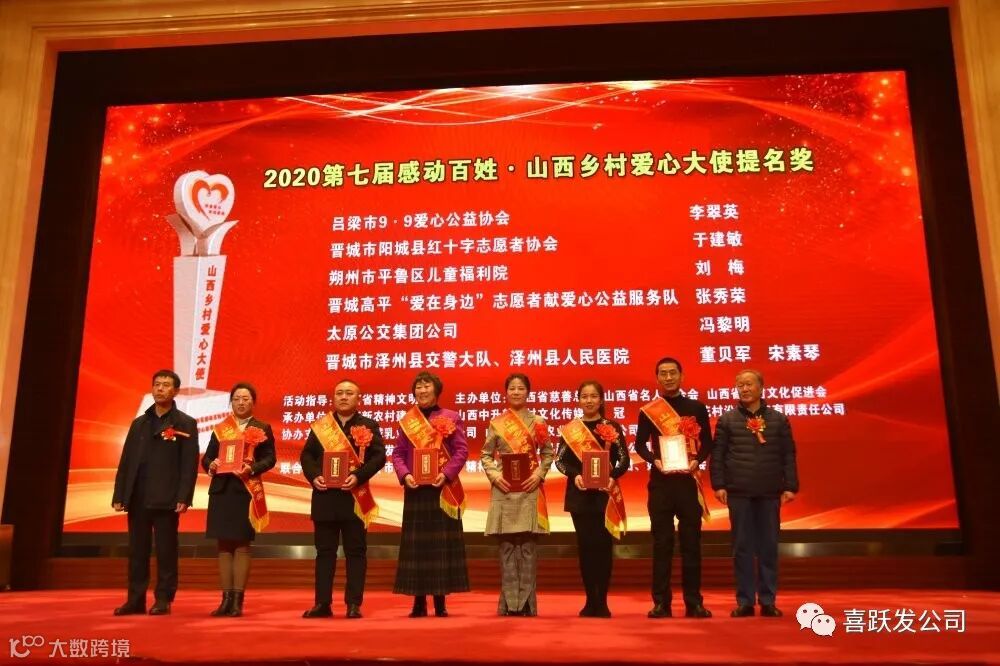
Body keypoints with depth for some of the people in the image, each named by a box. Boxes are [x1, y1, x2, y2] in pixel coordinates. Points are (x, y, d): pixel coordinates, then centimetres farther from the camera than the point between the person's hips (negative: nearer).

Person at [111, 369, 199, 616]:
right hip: (137, 498, 5)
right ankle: (135, 599, 15)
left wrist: (183, 498, -15)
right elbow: (125, 461, 13)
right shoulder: (138, 423, 16)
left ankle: (163, 600, 7)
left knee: (166, 552, 0)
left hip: (166, 499, -5)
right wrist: (119, 496, 5)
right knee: (136, 551, 8)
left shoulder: (185, 424, 2)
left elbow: (190, 464, -6)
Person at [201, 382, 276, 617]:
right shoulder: (220, 429, 14)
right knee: (224, 545, 6)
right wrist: (211, 465, -12)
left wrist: (251, 469, -20)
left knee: (242, 545, -1)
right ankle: (226, 599, 12)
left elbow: (269, 458, -3)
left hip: (247, 490, -3)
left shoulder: (262, 429, 5)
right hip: (221, 490, 3)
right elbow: (206, 457, 10)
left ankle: (238, 599, 3)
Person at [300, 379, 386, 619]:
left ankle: (354, 604, 9)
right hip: (324, 496, 2)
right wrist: (313, 476, -10)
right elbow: (306, 455, 8)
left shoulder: (369, 426, 4)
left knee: (355, 551, 2)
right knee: (324, 551, 8)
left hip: (355, 496, -2)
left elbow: (379, 456, -4)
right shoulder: (320, 426, 11)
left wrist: (359, 476, -18)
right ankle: (322, 603, 15)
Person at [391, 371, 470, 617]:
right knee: (416, 545, 3)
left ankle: (440, 601, 8)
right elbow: (398, 453, 7)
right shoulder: (406, 421, 10)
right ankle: (419, 601, 11)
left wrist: (446, 473, -16)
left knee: (442, 543, 1)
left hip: (443, 489, -2)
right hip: (415, 489, 2)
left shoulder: (451, 418, 4)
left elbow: (462, 450, -2)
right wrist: (404, 475, -11)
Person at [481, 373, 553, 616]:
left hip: (530, 489, 0)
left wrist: (539, 474, -7)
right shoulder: (496, 423, 7)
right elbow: (485, 455, 8)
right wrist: (494, 476, -8)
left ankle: (527, 601, 6)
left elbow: (548, 453, 8)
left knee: (528, 545, -1)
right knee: (507, 545, 1)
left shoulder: (537, 422, 7)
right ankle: (509, 602, 7)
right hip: (504, 489, 0)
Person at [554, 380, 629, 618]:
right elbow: (560, 460, 1)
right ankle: (590, 601, 14)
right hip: (579, 494, 1)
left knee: (603, 545, -1)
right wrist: (574, 475, -17)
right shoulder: (570, 428, 5)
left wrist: (613, 476, -17)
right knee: (585, 545, 4)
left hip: (606, 493, -1)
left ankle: (602, 601, 8)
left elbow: (624, 460, 1)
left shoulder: (613, 427, 4)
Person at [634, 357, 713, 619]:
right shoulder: (648, 410, 6)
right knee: (662, 542, 2)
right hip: (660, 481, 0)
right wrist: (654, 460, -12)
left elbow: (707, 442, 7)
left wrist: (697, 460, -12)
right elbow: (639, 444, 7)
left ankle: (694, 602, 9)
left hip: (688, 480, 0)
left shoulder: (696, 408, 6)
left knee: (691, 540, 2)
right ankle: (661, 602, 7)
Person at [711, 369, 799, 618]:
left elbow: (788, 455, 5)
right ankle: (745, 601, 11)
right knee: (742, 547, 4)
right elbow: (717, 455, 2)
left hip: (770, 492, 1)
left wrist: (790, 486, -2)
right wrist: (719, 485, -7)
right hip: (738, 492, -1)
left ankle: (768, 601, 14)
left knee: (769, 547, 6)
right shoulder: (727, 419, 5)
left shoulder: (778, 419, 7)